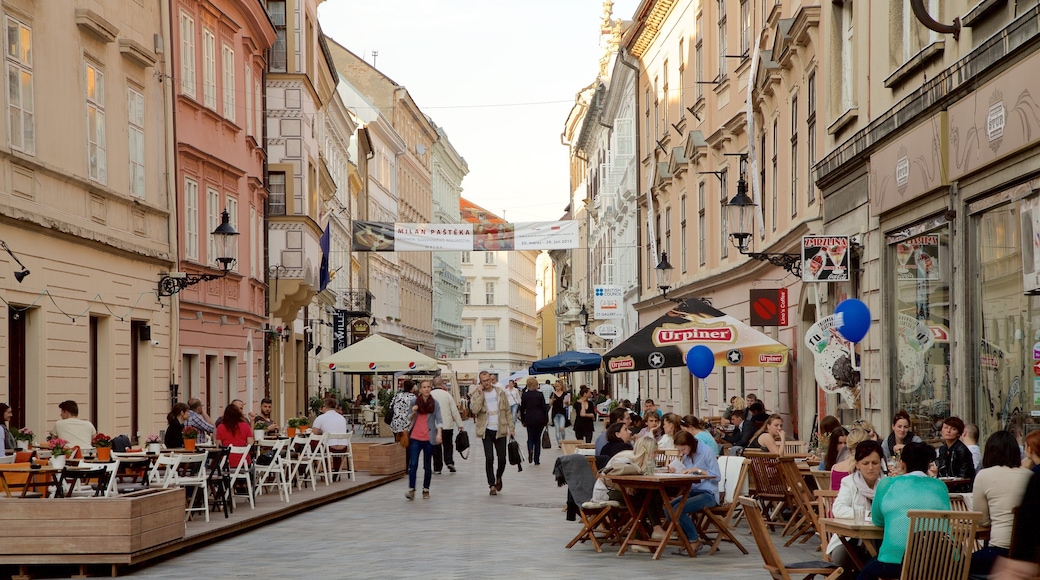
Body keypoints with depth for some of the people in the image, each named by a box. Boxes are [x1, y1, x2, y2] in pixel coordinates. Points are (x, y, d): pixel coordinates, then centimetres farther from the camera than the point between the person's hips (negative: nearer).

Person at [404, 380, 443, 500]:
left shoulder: (435, 403, 3)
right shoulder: (414, 401, 5)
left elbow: (438, 419, -2)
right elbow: (409, 419, 11)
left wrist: (439, 433, -17)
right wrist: (413, 412, -10)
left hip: (429, 438, 0)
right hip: (415, 437, 0)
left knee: (427, 465, 8)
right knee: (413, 464, -10)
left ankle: (426, 490, 16)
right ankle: (411, 489, -10)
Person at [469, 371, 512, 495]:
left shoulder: (500, 392, 4)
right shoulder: (476, 395, -1)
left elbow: (507, 411, 8)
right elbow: (474, 409, -19)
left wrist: (511, 427, 3)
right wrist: (480, 394, -17)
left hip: (500, 430, 1)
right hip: (487, 431, -1)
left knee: (502, 459, 3)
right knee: (489, 459, -5)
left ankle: (498, 477, 31)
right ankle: (492, 485, 6)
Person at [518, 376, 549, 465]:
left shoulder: (524, 395, -3)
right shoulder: (540, 394, -6)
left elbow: (522, 408, 2)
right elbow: (544, 408, -4)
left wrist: (522, 420, 12)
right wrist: (546, 420, 4)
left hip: (529, 419, 0)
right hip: (540, 419, 0)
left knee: (530, 438, 11)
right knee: (537, 438, 10)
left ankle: (530, 450, -21)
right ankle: (537, 460, 10)